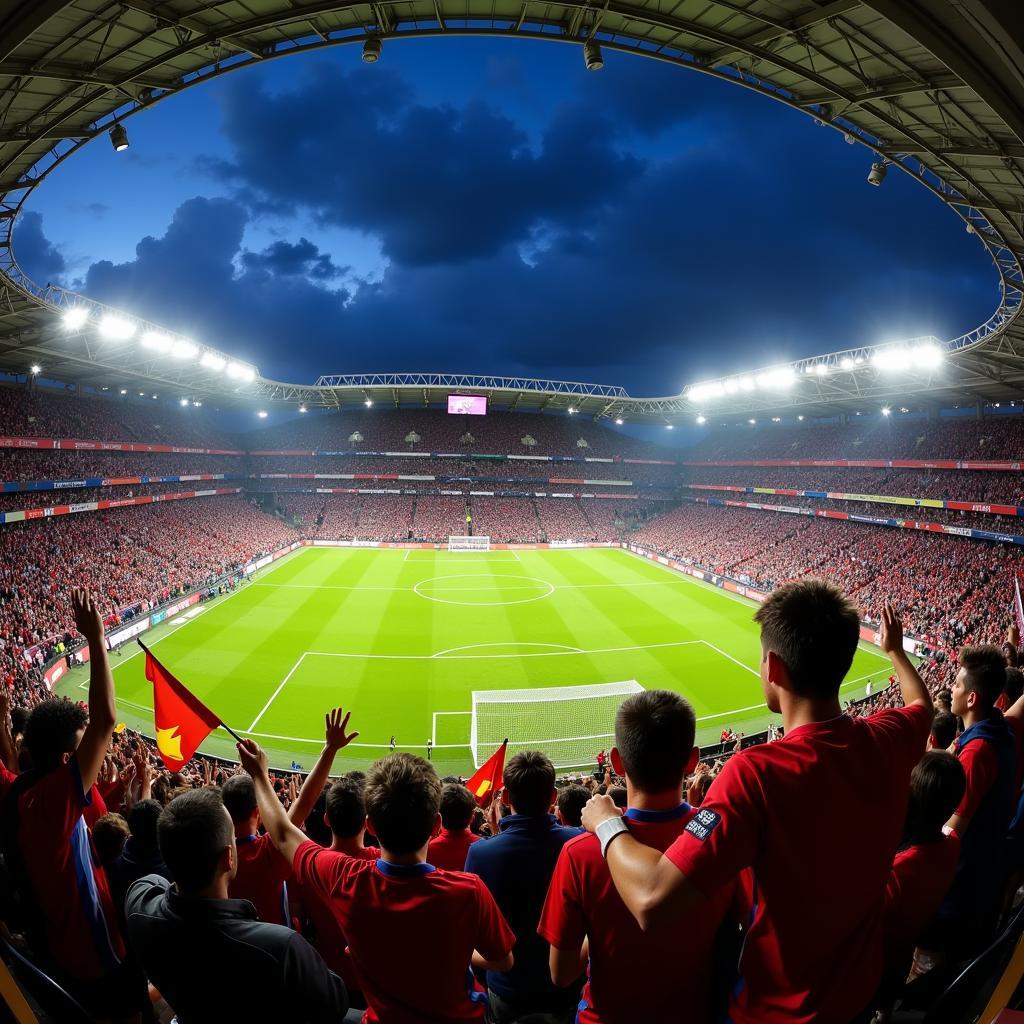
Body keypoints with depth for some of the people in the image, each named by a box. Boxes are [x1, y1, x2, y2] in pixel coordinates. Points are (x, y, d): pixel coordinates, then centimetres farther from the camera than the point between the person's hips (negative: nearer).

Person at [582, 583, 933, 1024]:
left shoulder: (757, 774, -36)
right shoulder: (887, 741, -16)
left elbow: (652, 901, -40)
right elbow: (921, 705, 11)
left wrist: (606, 823, -22)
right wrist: (895, 649, 28)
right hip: (862, 988, 6)